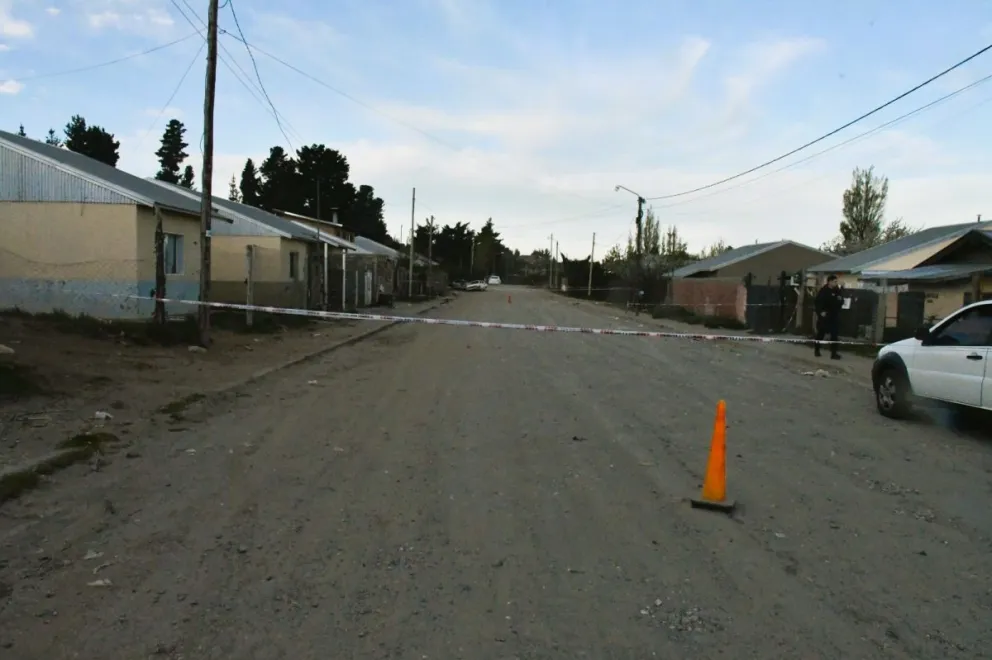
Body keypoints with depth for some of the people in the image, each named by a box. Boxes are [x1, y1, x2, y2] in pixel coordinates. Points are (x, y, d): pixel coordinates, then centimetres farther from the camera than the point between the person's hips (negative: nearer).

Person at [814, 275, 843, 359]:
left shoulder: (837, 291, 7)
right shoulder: (823, 291, -9)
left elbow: (840, 302, 15)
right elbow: (818, 302, -12)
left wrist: (840, 300, -8)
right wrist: (821, 312, -20)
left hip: (834, 316, 5)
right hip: (825, 316, -5)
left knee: (834, 334, 2)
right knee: (821, 333, 5)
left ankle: (833, 353, 9)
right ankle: (816, 350, 19)